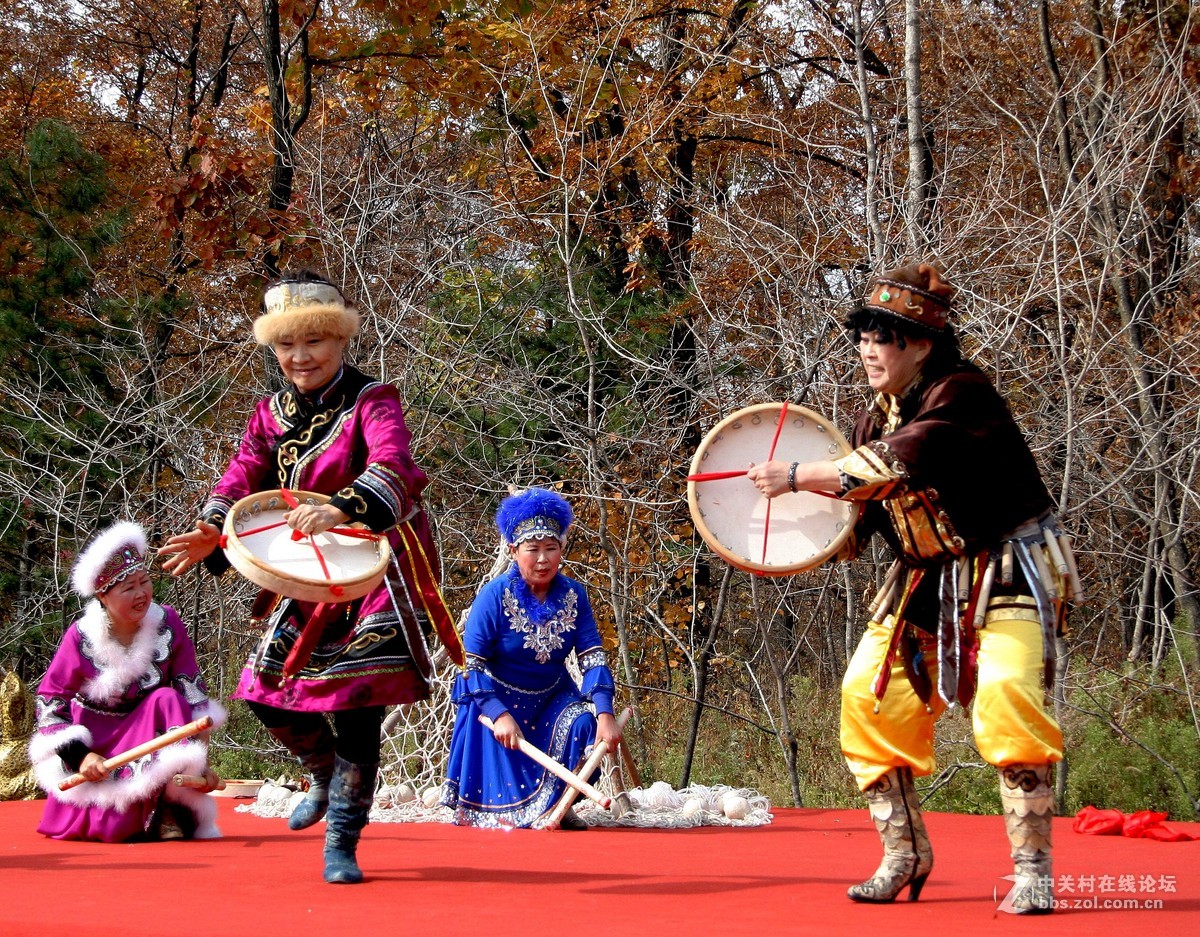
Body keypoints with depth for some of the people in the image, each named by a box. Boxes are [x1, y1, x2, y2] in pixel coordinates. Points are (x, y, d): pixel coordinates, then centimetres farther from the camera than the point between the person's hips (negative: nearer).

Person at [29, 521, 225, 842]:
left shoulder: (167, 625, -13)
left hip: (149, 735, 1)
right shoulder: (81, 637, -16)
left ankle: (171, 812, -23)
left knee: (166, 701, -31)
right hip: (92, 741, -1)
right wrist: (79, 755, -23)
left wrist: (198, 762, -21)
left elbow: (193, 697, -13)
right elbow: (49, 702, -10)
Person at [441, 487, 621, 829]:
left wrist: (605, 713, -26)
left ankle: (553, 810, -3)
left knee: (582, 724, -20)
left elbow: (592, 657, -12)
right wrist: (498, 714, -33)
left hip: (551, 697, 3)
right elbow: (471, 664, -20)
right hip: (495, 697, -3)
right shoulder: (495, 596, -21)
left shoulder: (573, 595, -10)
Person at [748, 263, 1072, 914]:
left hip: (1008, 568, -8)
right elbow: (856, 522, 9)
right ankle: (905, 853, 15)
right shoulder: (875, 420, 4)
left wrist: (797, 477, -27)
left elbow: (896, 465, -34)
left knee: (1005, 694, -26)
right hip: (928, 576, 8)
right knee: (867, 693, 0)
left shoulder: (961, 394, -20)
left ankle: (1033, 867, -14)